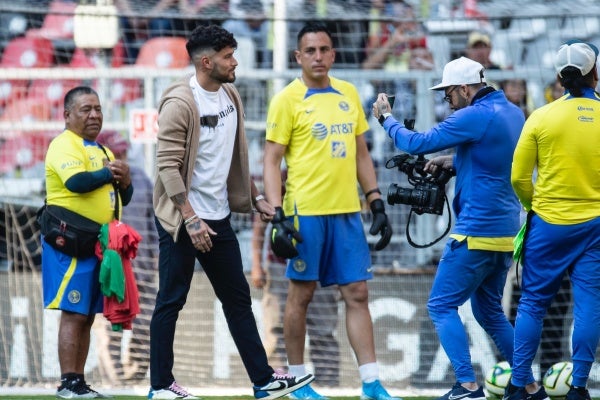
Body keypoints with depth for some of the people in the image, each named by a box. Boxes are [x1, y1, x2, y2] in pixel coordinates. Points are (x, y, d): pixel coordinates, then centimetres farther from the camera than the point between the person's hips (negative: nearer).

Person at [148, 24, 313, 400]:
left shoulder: (231, 96, 8)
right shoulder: (180, 103, -17)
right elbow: (168, 165, -20)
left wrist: (257, 198, 12)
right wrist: (190, 220, -23)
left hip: (218, 218, 8)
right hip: (182, 219, -8)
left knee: (238, 298, 10)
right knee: (171, 301, 0)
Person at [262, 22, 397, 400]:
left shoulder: (349, 94, 11)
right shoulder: (288, 100, -4)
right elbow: (272, 162, -5)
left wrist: (378, 204, 11)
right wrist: (278, 218, -13)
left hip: (347, 212, 5)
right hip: (306, 212, -5)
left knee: (357, 293, 2)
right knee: (301, 294, 4)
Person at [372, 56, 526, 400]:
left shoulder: (475, 117, -16)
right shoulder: (513, 113, 11)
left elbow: (416, 144, -14)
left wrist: (386, 118, 2)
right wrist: (453, 162, 11)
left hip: (476, 233, -9)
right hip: (506, 233, 9)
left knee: (442, 306, -2)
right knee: (489, 311, 19)